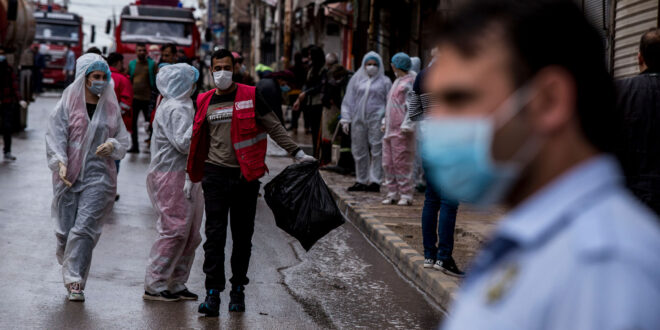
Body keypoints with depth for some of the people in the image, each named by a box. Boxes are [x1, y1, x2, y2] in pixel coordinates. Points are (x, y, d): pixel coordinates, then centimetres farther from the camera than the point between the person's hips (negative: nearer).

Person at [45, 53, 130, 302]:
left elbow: (123, 139, 15)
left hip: (98, 176, 0)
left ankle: (75, 282, -7)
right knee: (65, 229, 3)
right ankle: (69, 270, 28)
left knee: (84, 228, -11)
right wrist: (60, 162, -21)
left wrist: (112, 145, -7)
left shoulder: (110, 108, 10)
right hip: (69, 176, 0)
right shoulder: (67, 105, 2)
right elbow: (55, 137, -5)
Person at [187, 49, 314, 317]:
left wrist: (297, 153, -2)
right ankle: (213, 293, -4)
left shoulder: (250, 96, 0)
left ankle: (238, 290, 18)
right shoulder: (204, 101, 9)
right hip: (215, 174, 1)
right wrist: (194, 174, 20)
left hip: (246, 175, -1)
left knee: (242, 237, 6)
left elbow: (274, 127, 4)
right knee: (215, 235, -6)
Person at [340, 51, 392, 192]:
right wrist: (346, 119, 6)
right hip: (358, 120, 3)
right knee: (359, 151, 6)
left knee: (376, 151, -7)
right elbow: (348, 100, 13)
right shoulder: (356, 79, 13)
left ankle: (375, 181, -4)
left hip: (377, 120, -3)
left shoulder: (385, 82, 7)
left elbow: (389, 103, 6)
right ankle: (361, 180, 16)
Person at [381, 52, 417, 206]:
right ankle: (392, 193, 13)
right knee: (388, 163, 7)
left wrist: (406, 126, -18)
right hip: (390, 130, 9)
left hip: (401, 131, -9)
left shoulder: (411, 82, -8)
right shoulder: (397, 81, 20)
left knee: (402, 163, -8)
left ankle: (406, 195, -5)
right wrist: (385, 122, 22)